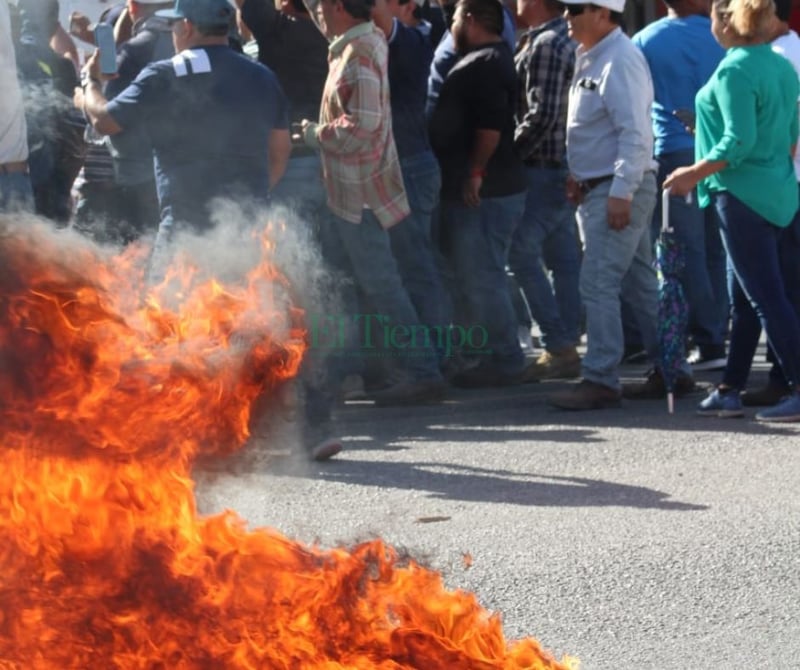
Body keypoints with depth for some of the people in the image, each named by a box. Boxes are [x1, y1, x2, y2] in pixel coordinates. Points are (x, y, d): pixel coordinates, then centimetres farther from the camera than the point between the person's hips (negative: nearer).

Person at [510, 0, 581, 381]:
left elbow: (543, 113, -22)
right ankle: (566, 346, 13)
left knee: (522, 251, -7)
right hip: (565, 166, 10)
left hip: (544, 166, -10)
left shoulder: (544, 45, -16)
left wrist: (512, 150, -12)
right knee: (563, 256, 10)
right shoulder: (566, 39, 15)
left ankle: (559, 346, -7)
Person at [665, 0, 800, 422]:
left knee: (766, 297, -7)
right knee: (746, 298, 13)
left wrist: (694, 174, -14)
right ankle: (730, 391, 19)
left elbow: (739, 142, -21)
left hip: (743, 194, -9)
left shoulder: (734, 70, -16)